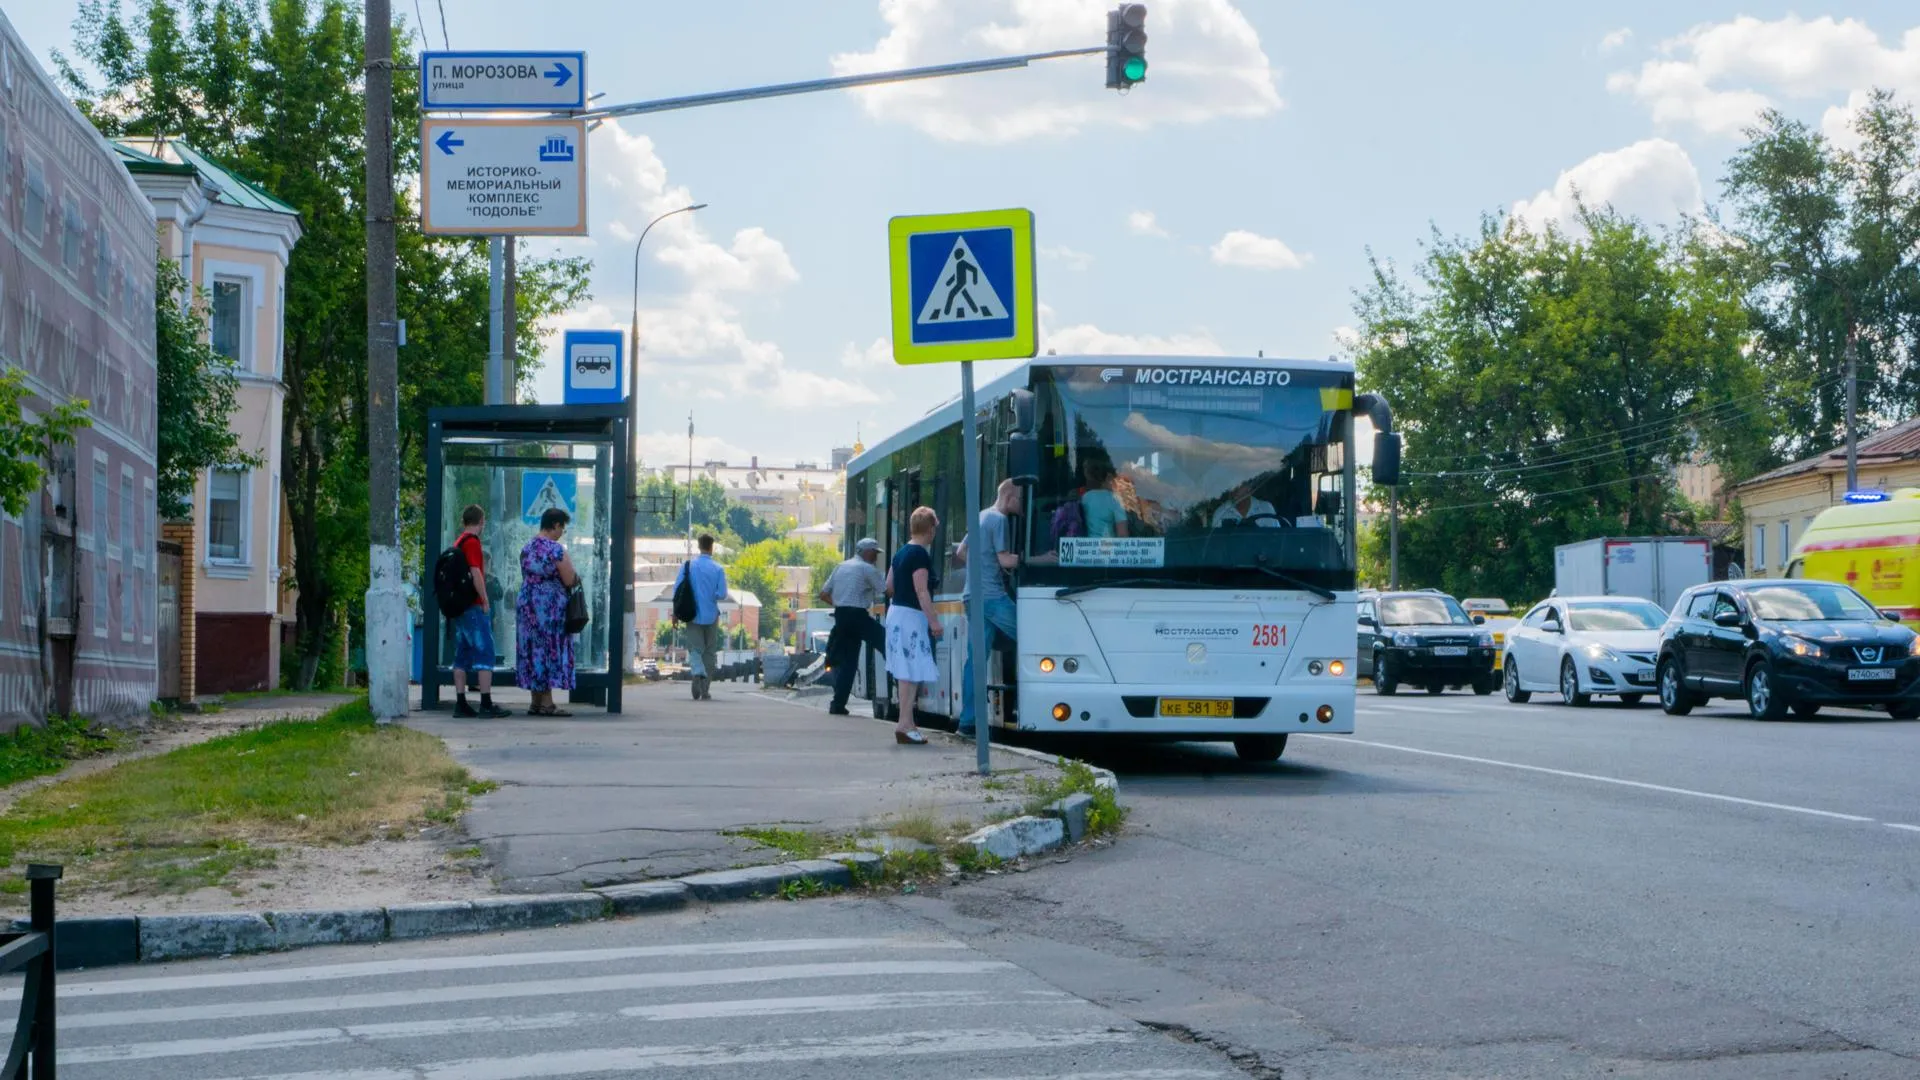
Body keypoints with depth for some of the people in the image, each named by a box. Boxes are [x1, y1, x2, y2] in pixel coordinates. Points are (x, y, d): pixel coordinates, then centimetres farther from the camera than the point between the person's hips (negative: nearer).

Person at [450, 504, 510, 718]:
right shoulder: (473, 542, -11)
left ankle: (460, 704, 7)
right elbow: (476, 573, -19)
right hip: (474, 606, -9)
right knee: (484, 652, -6)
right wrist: (485, 601, -13)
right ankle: (486, 704, -9)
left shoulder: (458, 542, 15)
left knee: (461, 655, 8)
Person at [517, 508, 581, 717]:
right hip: (550, 605, -7)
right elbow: (570, 580, -14)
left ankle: (536, 702, 13)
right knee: (549, 652, -3)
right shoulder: (556, 549, -14)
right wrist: (574, 575, 8)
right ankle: (546, 703, -4)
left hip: (526, 604, 7)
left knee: (533, 650, 10)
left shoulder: (527, 548, 10)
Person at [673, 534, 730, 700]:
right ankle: (705, 689, 11)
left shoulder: (687, 566, -1)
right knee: (709, 652, 10)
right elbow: (722, 594, -9)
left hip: (693, 616, 0)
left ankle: (698, 673, -30)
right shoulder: (718, 569, -6)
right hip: (711, 616, 0)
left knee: (695, 649, 1)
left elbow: (677, 589, -3)